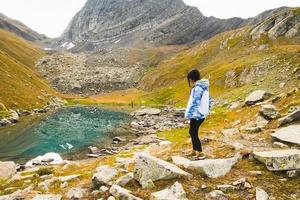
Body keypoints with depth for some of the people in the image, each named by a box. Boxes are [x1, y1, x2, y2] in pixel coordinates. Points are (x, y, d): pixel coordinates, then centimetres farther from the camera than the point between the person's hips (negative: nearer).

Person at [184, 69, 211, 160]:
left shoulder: (197, 88, -19)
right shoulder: (204, 87, 9)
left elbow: (194, 103, -23)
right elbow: (209, 101, 15)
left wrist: (188, 114, -17)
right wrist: (206, 110, 21)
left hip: (197, 115, -9)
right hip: (201, 114, 9)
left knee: (194, 133, 3)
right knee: (192, 132, 19)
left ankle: (200, 153, 10)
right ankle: (194, 151, 32)